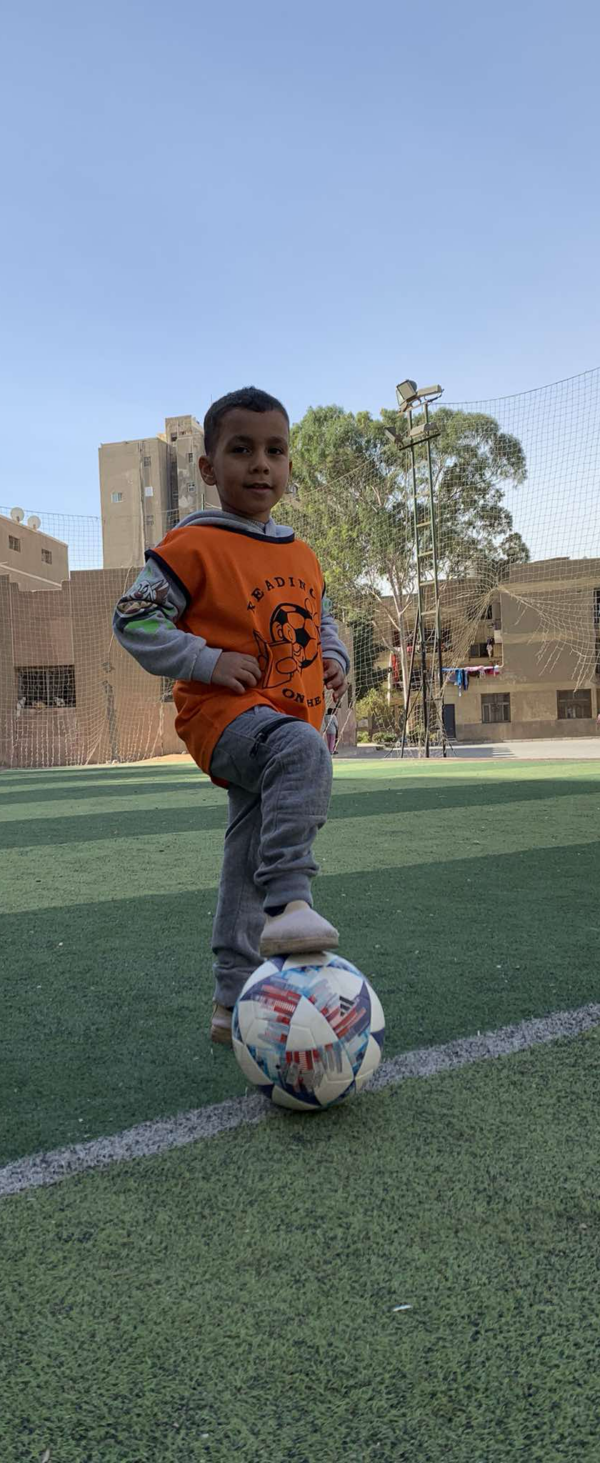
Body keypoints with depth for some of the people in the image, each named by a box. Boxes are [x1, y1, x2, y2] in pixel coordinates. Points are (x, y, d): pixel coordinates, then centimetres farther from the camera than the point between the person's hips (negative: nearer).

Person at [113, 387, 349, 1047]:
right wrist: (208, 662, -18)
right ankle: (289, 902, -42)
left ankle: (234, 1003, 22)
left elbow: (322, 622, 29)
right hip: (224, 713, -7)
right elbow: (133, 620, -7)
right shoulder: (194, 546, -5)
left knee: (248, 865, 11)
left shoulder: (303, 558, 15)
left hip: (290, 718, 7)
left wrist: (334, 660, 7)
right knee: (301, 752, -40)